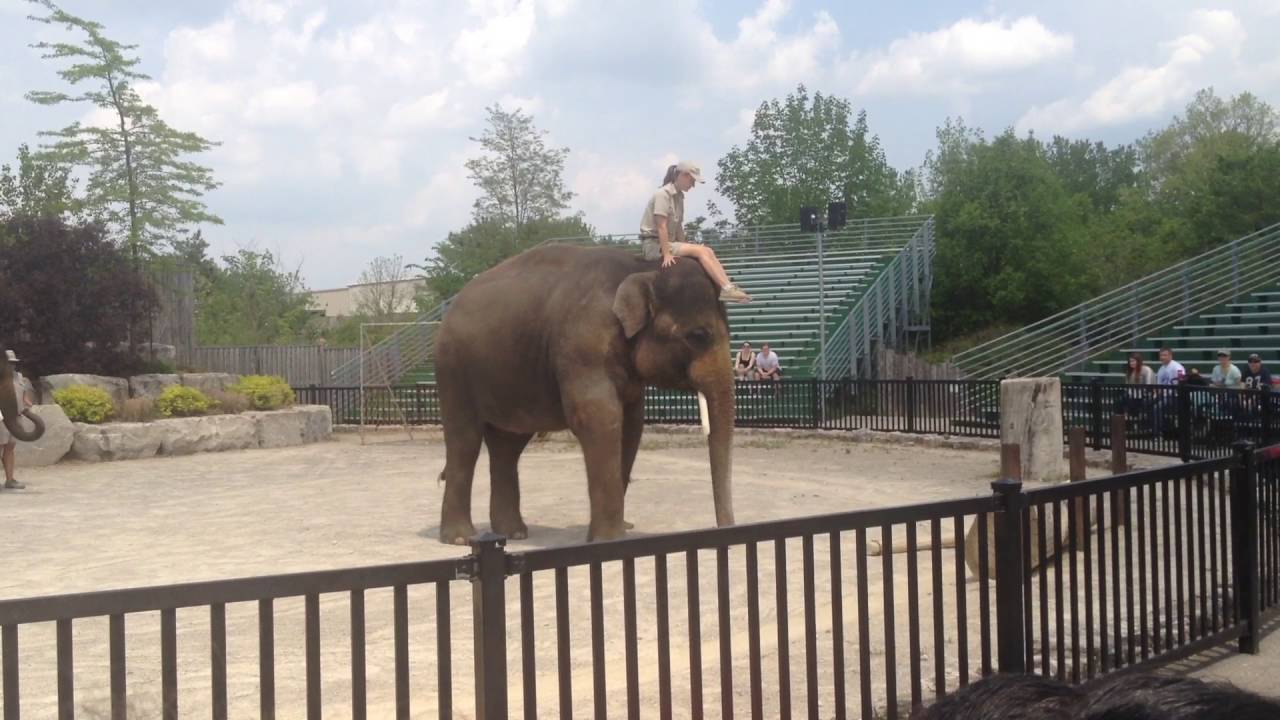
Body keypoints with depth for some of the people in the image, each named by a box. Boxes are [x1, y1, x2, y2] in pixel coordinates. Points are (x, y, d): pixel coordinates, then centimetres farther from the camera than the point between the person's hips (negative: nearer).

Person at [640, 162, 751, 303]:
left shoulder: (679, 196, 14)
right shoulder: (663, 194, -13)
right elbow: (661, 226, -19)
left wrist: (686, 246, 5)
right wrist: (666, 254, -24)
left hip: (668, 243, 9)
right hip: (654, 244, -9)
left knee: (707, 251, -7)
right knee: (701, 251, -21)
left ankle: (728, 286, -16)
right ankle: (726, 288, -27)